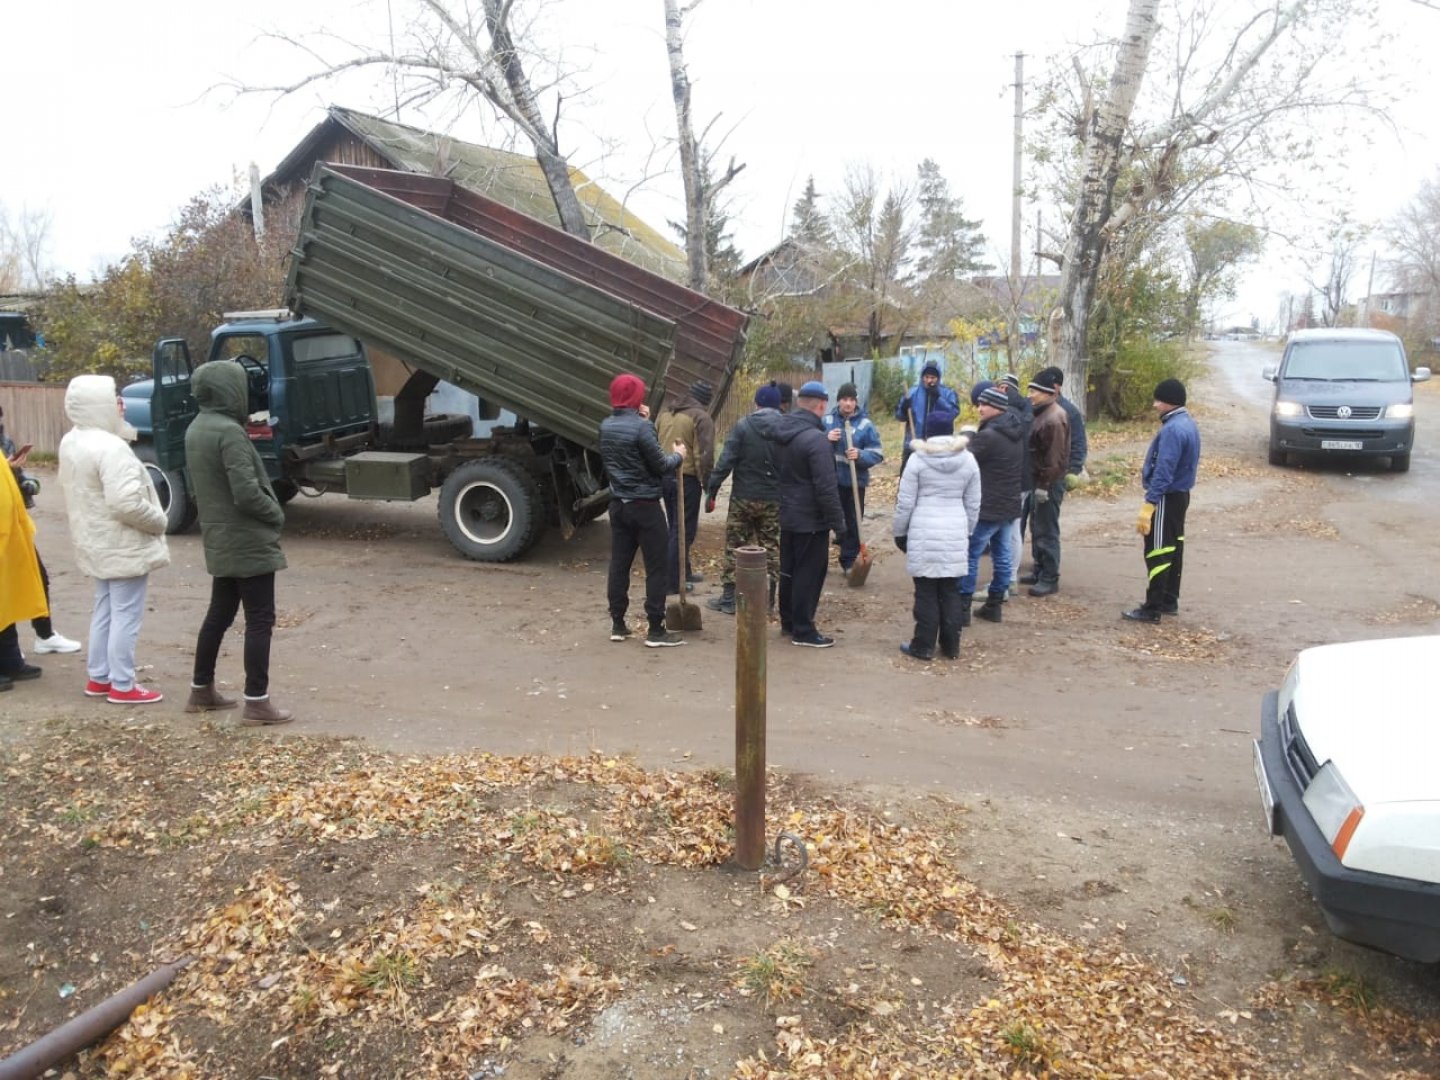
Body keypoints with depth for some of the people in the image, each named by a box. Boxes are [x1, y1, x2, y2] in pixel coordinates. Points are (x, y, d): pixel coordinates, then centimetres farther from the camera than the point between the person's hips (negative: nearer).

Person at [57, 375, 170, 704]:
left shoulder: (71, 442, 7)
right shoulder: (110, 447, -25)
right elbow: (126, 503, -30)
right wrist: (158, 522, -15)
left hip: (97, 543, 10)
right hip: (124, 546, -10)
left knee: (104, 611, 19)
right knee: (126, 616, -1)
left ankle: (98, 678, 28)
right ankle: (122, 686, 6)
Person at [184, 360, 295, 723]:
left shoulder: (195, 430, 10)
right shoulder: (229, 431, -20)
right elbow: (247, 493, -24)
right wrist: (277, 515, -8)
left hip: (219, 540, 9)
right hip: (247, 541, -9)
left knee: (219, 614, 19)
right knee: (260, 620, -2)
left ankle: (201, 690, 29)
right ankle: (256, 703, 1)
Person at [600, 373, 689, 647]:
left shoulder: (606, 426, 5)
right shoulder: (641, 426, -18)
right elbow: (660, 466, -15)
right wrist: (678, 455, 4)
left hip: (618, 504, 7)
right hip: (645, 506, -7)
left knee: (619, 563, 11)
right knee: (657, 566, -1)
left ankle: (617, 624, 16)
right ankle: (656, 630, 0)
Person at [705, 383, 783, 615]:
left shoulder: (743, 426, -7)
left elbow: (726, 460, -11)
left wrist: (711, 490, -6)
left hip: (743, 497, -2)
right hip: (774, 499, 2)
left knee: (735, 546, 7)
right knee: (771, 547, 11)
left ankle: (728, 599, 10)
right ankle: (767, 599, 14)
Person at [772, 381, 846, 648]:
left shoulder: (781, 433, 5)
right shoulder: (815, 439, -23)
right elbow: (826, 487, -23)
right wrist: (838, 520, -16)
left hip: (787, 515, 9)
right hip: (812, 520, -8)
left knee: (788, 570, 17)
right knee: (809, 574, 0)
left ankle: (788, 622, 28)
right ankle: (803, 630, 6)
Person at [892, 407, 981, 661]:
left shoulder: (917, 459, -6)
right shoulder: (968, 460, 5)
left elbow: (905, 503, -4)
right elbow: (973, 504, 10)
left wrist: (900, 532, 7)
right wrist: (966, 532, 21)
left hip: (923, 533, -3)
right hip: (956, 532, 3)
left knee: (926, 592, 3)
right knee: (951, 591, 11)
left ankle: (923, 646, 9)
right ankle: (951, 646, 18)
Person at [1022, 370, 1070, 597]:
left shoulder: (1053, 419, -20)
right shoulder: (1042, 414, 12)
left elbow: (1054, 457, -23)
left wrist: (1044, 485, -23)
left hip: (1048, 483, -10)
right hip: (1038, 480, 10)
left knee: (1047, 530, -5)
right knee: (1037, 527, 17)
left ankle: (1050, 579, 2)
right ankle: (1040, 570, 28)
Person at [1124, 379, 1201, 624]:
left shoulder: (1172, 429, -23)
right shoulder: (1188, 423, 10)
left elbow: (1163, 472, -27)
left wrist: (1148, 504, -27)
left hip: (1167, 497, -10)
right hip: (1180, 494, 10)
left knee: (1157, 552, -5)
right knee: (1173, 548, 16)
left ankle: (1152, 608, -1)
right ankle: (1170, 601, 25)